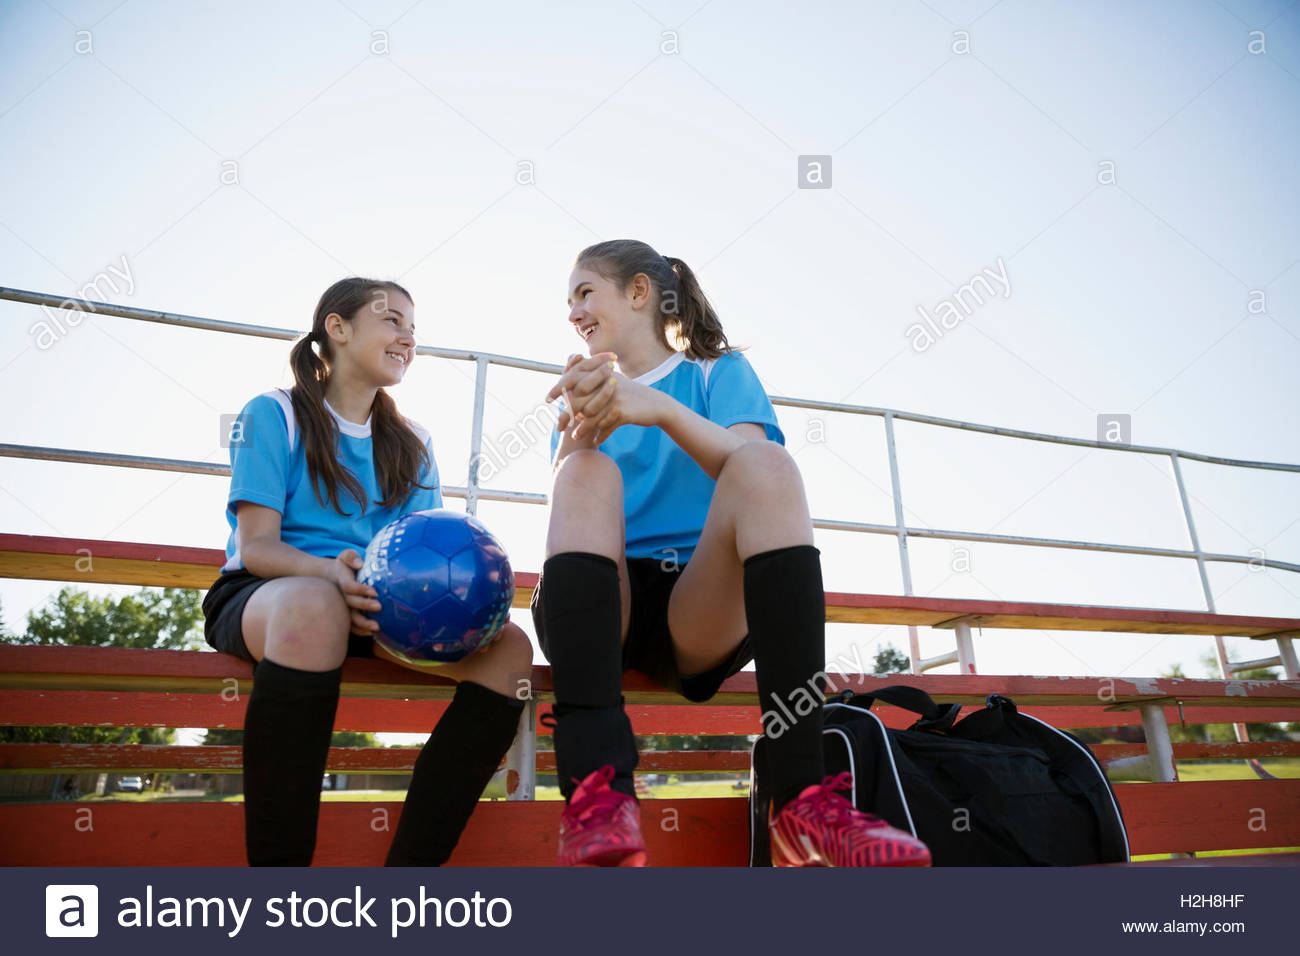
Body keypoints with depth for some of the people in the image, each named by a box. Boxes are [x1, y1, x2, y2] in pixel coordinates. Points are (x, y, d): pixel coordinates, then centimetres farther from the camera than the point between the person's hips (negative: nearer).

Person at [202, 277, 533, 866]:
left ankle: (410, 868, -24)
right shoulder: (273, 415, 4)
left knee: (507, 646, -21)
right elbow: (255, 544, -7)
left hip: (375, 610, 4)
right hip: (257, 600, -4)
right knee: (314, 603, -41)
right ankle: (276, 864, -32)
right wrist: (331, 574, -29)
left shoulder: (412, 445, 17)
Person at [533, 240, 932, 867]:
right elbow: (568, 513, 4)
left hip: (699, 614, -1)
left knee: (767, 465, -25)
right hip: (601, 612, 2)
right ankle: (596, 791, -43)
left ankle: (802, 801, -36)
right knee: (589, 475, -25)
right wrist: (582, 429, -17)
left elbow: (754, 471, -6)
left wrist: (661, 408, -21)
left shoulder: (719, 372, 16)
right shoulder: (584, 392, 23)